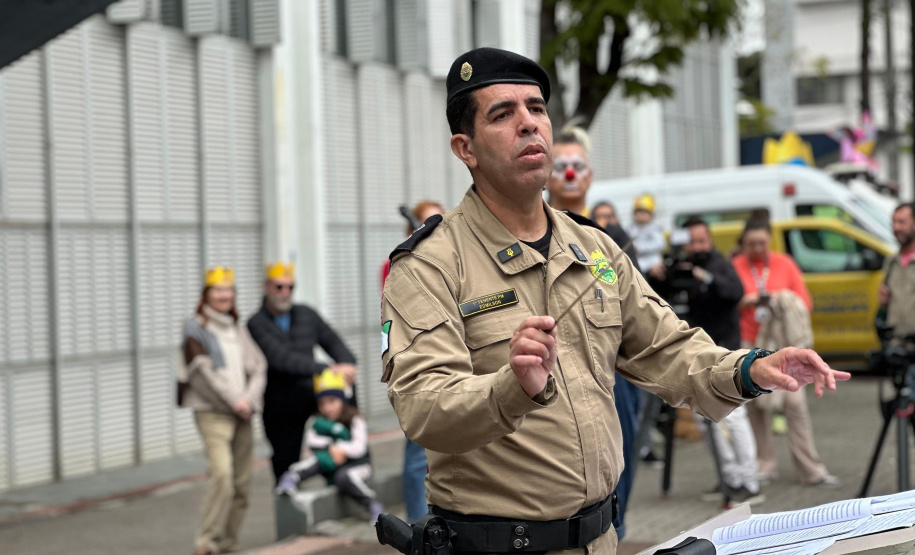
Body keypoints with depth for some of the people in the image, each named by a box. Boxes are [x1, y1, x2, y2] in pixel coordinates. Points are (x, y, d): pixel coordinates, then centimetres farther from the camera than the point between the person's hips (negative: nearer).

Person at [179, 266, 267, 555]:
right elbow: (204, 372, -9)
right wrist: (234, 400, -11)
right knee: (221, 472, -23)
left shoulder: (238, 328, 18)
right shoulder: (196, 329, -1)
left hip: (241, 413, 6)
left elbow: (258, 366, 11)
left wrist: (250, 399, -5)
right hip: (212, 412, -6)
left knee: (242, 482, 4)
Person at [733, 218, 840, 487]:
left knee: (795, 403, -6)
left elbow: (806, 302, 8)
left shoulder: (785, 265, 9)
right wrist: (743, 302, -12)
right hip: (748, 346, -1)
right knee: (757, 407, -3)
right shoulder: (735, 267, 4)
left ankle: (811, 471, -3)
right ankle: (765, 466, 9)